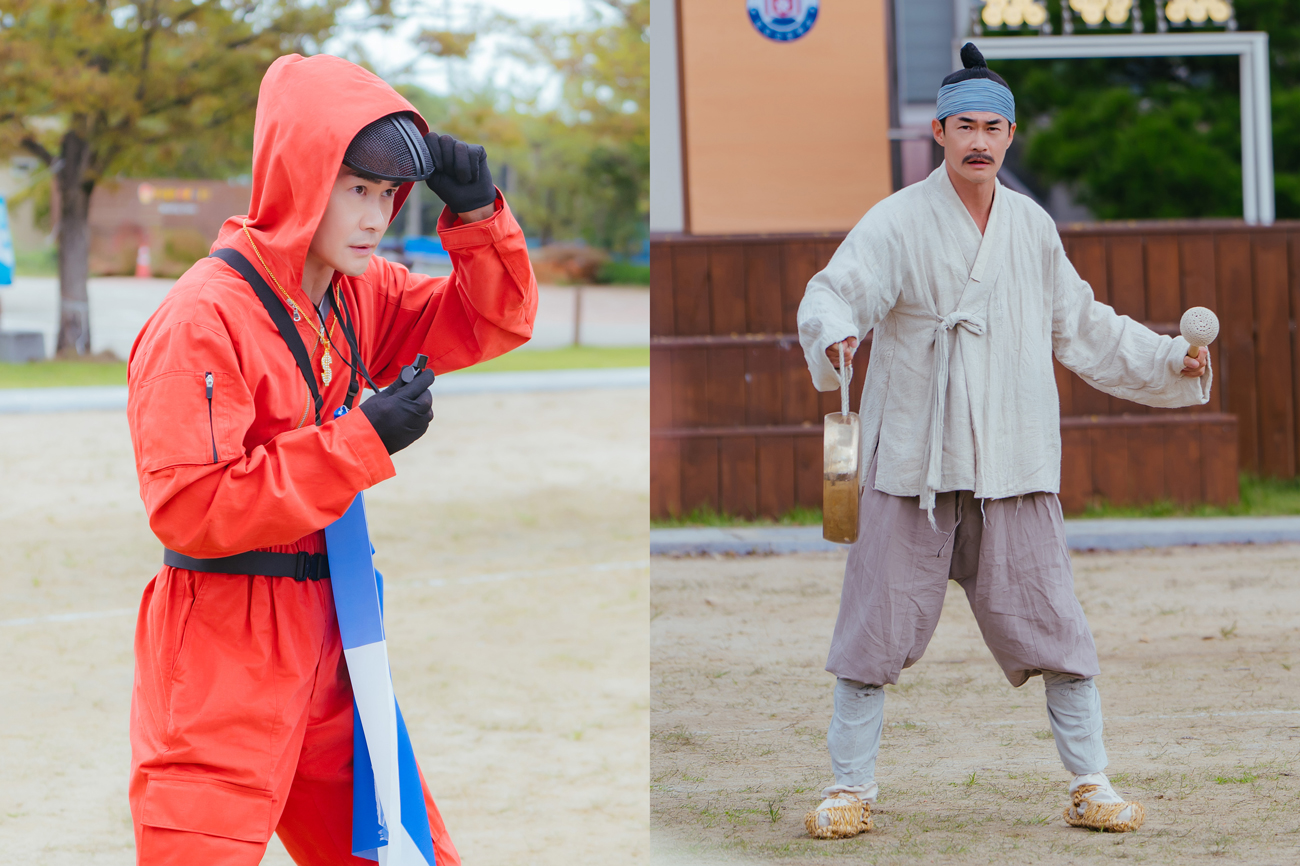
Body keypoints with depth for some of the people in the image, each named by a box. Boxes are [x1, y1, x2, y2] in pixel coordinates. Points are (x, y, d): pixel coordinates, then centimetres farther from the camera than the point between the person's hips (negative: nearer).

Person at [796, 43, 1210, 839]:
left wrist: (1169, 361, 12)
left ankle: (1090, 785, 10)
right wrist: (833, 337, -41)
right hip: (911, 471, -3)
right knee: (877, 627, -1)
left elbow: (1083, 327, 20)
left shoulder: (1033, 227, 10)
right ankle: (852, 788, 10)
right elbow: (835, 294, -18)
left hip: (1015, 471, 3)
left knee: (1053, 626, 1)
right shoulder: (897, 222, -4)